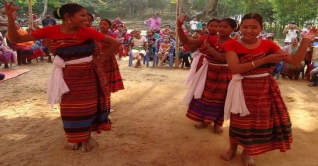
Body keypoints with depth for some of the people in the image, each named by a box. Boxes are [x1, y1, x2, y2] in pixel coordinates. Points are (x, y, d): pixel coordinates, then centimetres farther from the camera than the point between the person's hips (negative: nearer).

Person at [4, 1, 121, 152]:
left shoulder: (86, 31, -13)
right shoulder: (52, 31, -10)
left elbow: (115, 43, -11)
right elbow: (16, 39, -8)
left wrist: (100, 60, -11)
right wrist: (10, 18, -23)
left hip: (87, 74, -1)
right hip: (67, 75, 1)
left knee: (87, 106, 8)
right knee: (69, 107, 12)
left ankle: (86, 136, 28)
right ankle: (74, 137, 33)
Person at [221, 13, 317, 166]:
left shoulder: (267, 44, 0)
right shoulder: (232, 45, -9)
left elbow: (295, 60, 0)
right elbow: (235, 68, -23)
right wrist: (265, 60, -23)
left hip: (265, 90, 3)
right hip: (242, 89, -3)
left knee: (260, 122, 11)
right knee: (239, 121, 12)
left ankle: (246, 152, 34)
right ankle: (232, 148, 38)